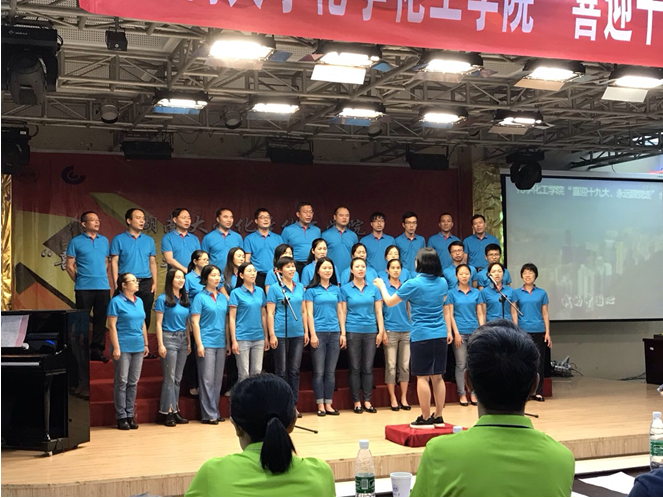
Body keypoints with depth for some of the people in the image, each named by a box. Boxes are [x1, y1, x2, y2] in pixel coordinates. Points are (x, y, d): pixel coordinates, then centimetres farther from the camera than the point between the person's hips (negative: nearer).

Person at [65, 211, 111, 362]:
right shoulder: (76, 241, 0)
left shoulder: (104, 240, 12)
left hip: (103, 287, 4)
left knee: (100, 319, 5)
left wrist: (105, 279, 8)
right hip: (84, 288, -3)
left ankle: (97, 350, 13)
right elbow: (69, 266, 2)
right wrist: (78, 280, 1)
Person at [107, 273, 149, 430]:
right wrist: (116, 347, -15)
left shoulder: (139, 301, 13)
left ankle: (130, 415, 15)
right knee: (121, 382, -1)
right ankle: (121, 417, 4)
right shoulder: (116, 302, -6)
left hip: (138, 347, 6)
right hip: (123, 347, -6)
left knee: (133, 382, 9)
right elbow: (112, 326, -10)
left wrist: (146, 344, 14)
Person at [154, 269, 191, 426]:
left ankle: (175, 411, 14)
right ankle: (166, 413, 1)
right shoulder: (163, 299, -5)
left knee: (178, 378, 8)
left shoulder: (185, 299, 11)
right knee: (169, 377, -5)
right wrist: (160, 345, -13)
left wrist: (189, 342, 11)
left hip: (182, 339, 6)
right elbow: (158, 323, -7)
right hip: (169, 338, -6)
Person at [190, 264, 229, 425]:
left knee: (218, 379, 9)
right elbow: (195, 322, -7)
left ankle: (215, 412, 16)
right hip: (206, 343, -5)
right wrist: (199, 344, -13)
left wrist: (228, 342, 12)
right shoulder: (200, 297, -3)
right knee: (207, 379, -4)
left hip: (221, 344, 5)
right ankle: (208, 414, 1)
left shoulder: (223, 298, 12)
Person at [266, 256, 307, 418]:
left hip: (297, 333, 4)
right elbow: (270, 313, -6)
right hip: (281, 333, -4)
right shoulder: (275, 289, -3)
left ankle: (293, 404, 15)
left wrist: (306, 331, 9)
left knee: (295, 370, 8)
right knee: (282, 371, 2)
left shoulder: (300, 287, 9)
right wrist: (272, 335, -12)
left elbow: (303, 311, 13)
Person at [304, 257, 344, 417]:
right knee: (319, 371, -1)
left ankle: (328, 404, 12)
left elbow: (340, 312, 12)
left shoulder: (336, 289, 11)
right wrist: (312, 334, -11)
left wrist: (343, 333, 6)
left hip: (334, 333, 4)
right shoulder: (312, 290, 0)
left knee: (331, 371, 6)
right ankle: (320, 405, 6)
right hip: (319, 332, -3)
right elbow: (309, 313, -3)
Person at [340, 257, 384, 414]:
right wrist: (343, 333, -6)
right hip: (353, 331, -2)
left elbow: (378, 311, 7)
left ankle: (367, 401, 11)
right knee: (355, 368, 2)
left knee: (368, 368, 4)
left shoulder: (373, 288, 6)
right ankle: (356, 401, 9)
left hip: (371, 331, 2)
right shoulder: (345, 288, 2)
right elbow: (342, 312, 1)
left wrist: (381, 331, 0)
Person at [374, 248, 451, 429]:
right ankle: (438, 417, 14)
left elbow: (389, 302, 3)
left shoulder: (413, 284, -9)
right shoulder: (442, 283, 7)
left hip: (421, 335, -5)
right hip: (440, 335, 5)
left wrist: (381, 286, 19)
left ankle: (426, 418, 3)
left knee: (423, 377, 0)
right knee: (437, 377, 9)